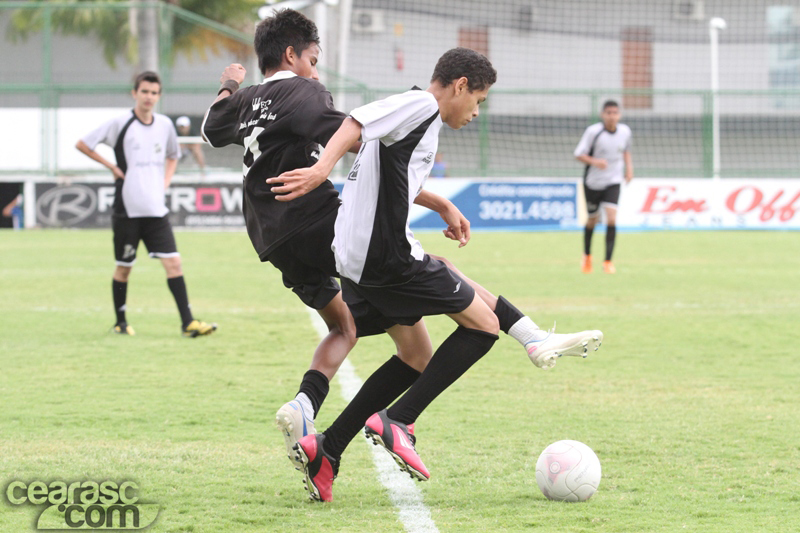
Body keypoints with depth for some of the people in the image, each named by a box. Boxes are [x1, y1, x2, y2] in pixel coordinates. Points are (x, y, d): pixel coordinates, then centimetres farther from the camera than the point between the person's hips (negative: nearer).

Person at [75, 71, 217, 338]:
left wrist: (165, 183, 11)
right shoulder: (120, 124, -6)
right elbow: (82, 144, -1)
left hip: (156, 209, 3)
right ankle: (120, 322, 23)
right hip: (127, 208, -3)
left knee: (173, 261, -8)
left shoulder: (165, 125, 7)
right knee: (124, 267, 7)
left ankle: (187, 322, -10)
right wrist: (112, 167, -3)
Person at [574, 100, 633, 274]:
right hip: (593, 182, -1)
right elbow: (579, 154, -14)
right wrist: (594, 161, -32)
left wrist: (629, 168, 3)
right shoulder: (593, 132, -17)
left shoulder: (625, 131, -4)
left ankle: (608, 261, -11)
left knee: (611, 219, -16)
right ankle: (587, 255, 40)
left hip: (613, 182, 1)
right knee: (593, 219, 14)